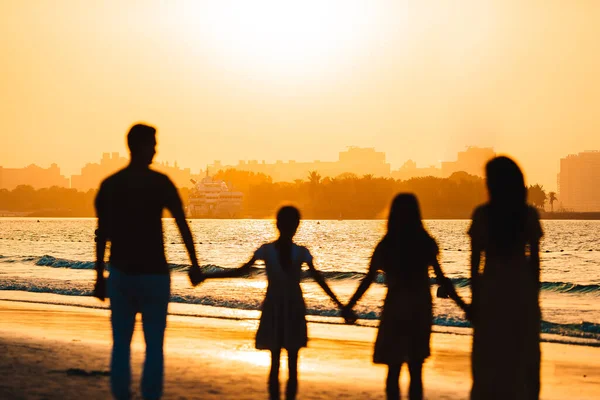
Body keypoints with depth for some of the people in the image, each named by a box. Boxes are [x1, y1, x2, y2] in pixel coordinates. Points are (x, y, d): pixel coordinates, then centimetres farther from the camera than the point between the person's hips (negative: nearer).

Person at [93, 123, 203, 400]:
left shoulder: (109, 185, 4)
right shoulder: (160, 182, -8)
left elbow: (101, 234, 5)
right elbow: (183, 225, -8)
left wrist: (99, 276, 11)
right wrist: (194, 264, 2)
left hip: (120, 273, 4)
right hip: (154, 274, -3)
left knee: (121, 344, 9)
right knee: (154, 345, 4)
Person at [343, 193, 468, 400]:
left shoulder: (385, 246, -3)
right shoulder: (426, 244, -2)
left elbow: (367, 280, -2)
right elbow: (441, 278, -4)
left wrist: (348, 306, 8)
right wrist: (463, 305, 4)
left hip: (395, 309, -1)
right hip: (421, 310, 1)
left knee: (393, 370, 7)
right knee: (415, 371, 7)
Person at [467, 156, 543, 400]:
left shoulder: (482, 214, -6)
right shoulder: (529, 214, -1)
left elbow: (475, 259, -5)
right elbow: (535, 259, 1)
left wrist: (474, 296, 1)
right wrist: (533, 294, 8)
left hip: (492, 290, -1)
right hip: (522, 290, 2)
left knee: (490, 361, 6)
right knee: (523, 360, 9)